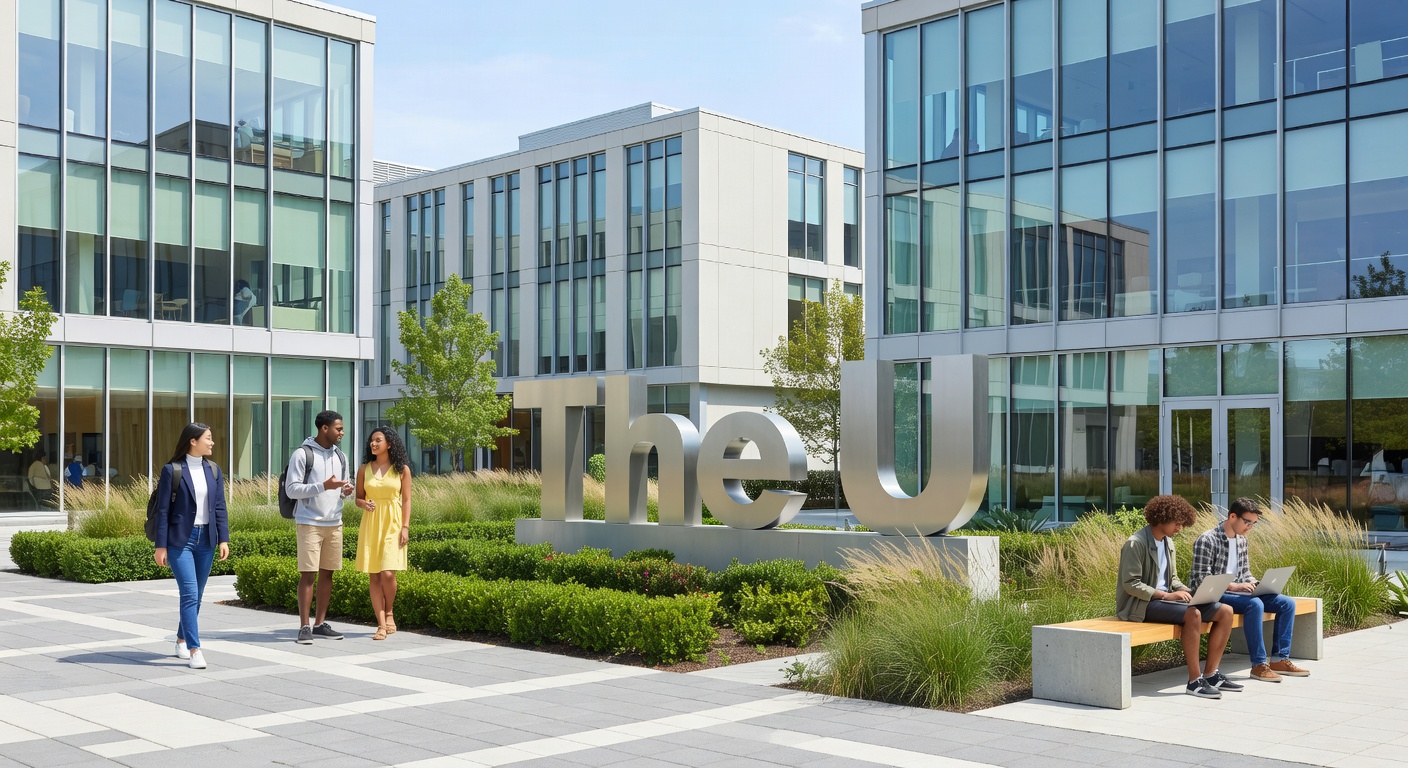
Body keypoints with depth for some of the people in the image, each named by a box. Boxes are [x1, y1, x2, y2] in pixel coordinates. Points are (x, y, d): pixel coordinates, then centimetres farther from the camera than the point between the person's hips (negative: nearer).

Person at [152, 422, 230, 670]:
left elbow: (220, 507, 9)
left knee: (196, 596, 12)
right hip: (180, 539, -5)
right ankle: (194, 650, -11)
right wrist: (160, 546, -8)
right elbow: (163, 510, -5)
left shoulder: (213, 470, 9)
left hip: (206, 539, 5)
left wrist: (223, 539, 1)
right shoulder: (172, 470, -6)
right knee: (189, 594, -11)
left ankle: (181, 641, 29)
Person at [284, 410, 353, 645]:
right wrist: (323, 486, -21)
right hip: (310, 522, -6)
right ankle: (304, 627, -1)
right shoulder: (302, 454, -7)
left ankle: (320, 623, 16)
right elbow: (292, 489, -10)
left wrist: (345, 491, -3)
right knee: (308, 574, -5)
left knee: (327, 573, 8)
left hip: (334, 523, 6)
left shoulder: (340, 456, 13)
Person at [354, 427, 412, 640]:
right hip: (370, 524, 2)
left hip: (393, 524, -2)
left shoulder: (402, 469, 1)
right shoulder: (364, 469, 6)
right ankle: (382, 624, 4)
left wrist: (405, 527, -7)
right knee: (374, 576, 0)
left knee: (388, 573, -13)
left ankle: (389, 613, 14)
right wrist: (364, 504, -13)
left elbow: (406, 500, 1)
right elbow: (358, 498, 10)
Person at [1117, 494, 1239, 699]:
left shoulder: (1168, 542, 12)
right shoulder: (1135, 543, -14)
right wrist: (1166, 595, -25)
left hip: (1165, 597, 9)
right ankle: (1194, 681, -24)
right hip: (1141, 604, -9)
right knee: (1193, 614, -33)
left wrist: (1190, 593, -2)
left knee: (1226, 611, -3)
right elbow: (1130, 584, -19)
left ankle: (1211, 674, 2)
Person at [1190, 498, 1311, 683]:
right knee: (1255, 604, -34)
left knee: (1287, 603, -3)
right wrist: (1233, 586, -24)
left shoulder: (1241, 540, 13)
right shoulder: (1207, 541, -13)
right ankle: (1259, 665, -26)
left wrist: (1254, 584, -2)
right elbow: (1201, 579, -18)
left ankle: (1279, 659, 0)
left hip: (1238, 593, 9)